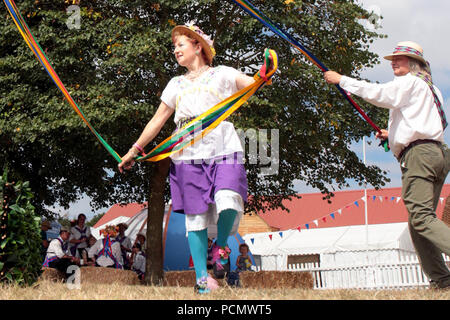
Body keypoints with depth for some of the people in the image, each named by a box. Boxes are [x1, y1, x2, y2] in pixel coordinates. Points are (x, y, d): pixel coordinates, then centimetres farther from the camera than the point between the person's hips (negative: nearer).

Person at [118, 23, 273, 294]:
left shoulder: (222, 74, 15)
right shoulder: (176, 84, 25)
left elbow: (254, 84, 3)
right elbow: (158, 120, 27)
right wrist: (135, 150, 25)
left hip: (223, 150, -3)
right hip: (188, 154, 3)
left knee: (228, 202, -25)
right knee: (195, 216, -4)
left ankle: (221, 245, 4)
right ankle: (202, 277, 1)